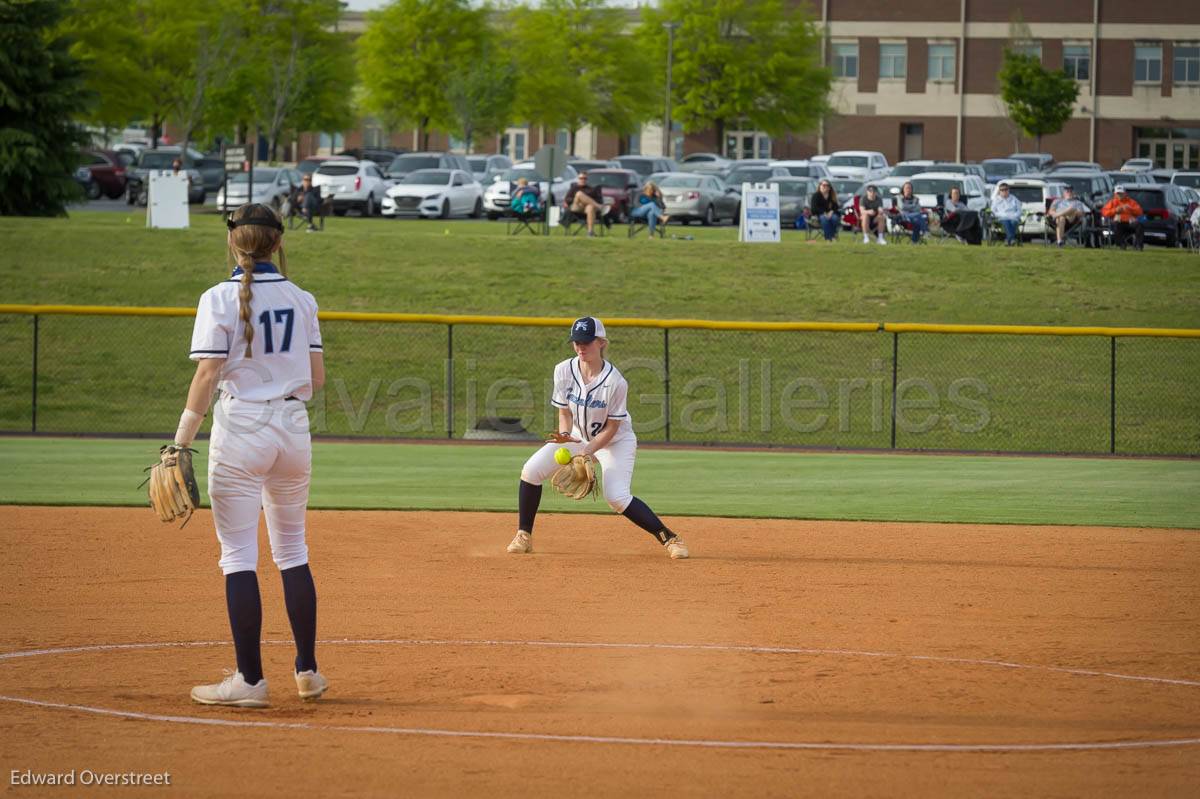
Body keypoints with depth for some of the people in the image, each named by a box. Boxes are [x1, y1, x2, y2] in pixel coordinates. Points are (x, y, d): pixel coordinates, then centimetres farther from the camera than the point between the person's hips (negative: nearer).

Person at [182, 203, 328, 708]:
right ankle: (308, 671, 17)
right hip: (293, 428, 4)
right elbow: (317, 377, 5)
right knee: (291, 549, 16)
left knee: (239, 553, -1)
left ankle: (249, 679, -4)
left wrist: (181, 442, -10)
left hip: (240, 429, -4)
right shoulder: (300, 300, 5)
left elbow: (208, 374, -13)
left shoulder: (220, 299, -7)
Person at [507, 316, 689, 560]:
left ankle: (669, 539, -11)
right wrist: (565, 435, -26)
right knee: (531, 470, -12)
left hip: (615, 440, -5)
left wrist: (588, 451, -31)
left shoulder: (615, 382, -28)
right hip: (578, 436, 5)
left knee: (617, 497, -24)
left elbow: (611, 428, -19)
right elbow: (565, 411, -5)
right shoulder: (564, 371, -16)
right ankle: (524, 536, 3)